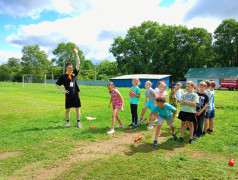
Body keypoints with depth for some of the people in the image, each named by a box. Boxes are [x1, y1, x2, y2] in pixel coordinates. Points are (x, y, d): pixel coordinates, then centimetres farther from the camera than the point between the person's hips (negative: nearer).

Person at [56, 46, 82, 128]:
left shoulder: (74, 73, 5)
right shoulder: (63, 76, 3)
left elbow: (78, 63, -1)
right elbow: (57, 84, 11)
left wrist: (76, 54, -5)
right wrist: (62, 90, -2)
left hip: (75, 94, 1)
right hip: (68, 95, 0)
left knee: (77, 109, 3)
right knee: (67, 109, 8)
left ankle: (78, 122, 13)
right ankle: (67, 122, 24)